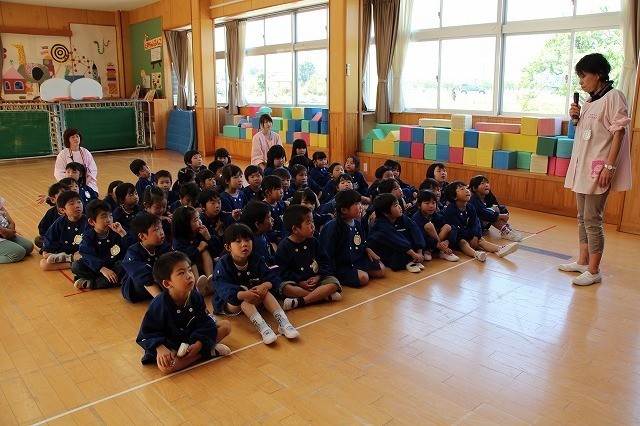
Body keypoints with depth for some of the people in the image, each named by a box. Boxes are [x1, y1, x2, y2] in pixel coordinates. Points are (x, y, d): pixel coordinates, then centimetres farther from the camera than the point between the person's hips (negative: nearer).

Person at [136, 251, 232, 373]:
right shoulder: (159, 305, -20)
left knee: (226, 326, -5)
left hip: (193, 339, 4)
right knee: (165, 366, -37)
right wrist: (160, 348, -35)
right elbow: (147, 334, -17)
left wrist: (199, 344, -24)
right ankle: (209, 351, -23)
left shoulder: (196, 298, -8)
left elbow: (205, 324, -7)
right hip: (170, 346, -4)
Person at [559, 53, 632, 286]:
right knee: (582, 217, 14)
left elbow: (618, 132, -14)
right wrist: (577, 117, 6)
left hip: (598, 168, -9)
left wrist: (609, 166, -20)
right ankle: (583, 261, 25)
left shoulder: (613, 96, -9)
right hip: (582, 166, 9)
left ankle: (594, 271, 1)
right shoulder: (589, 102, 16)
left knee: (592, 219, -7)